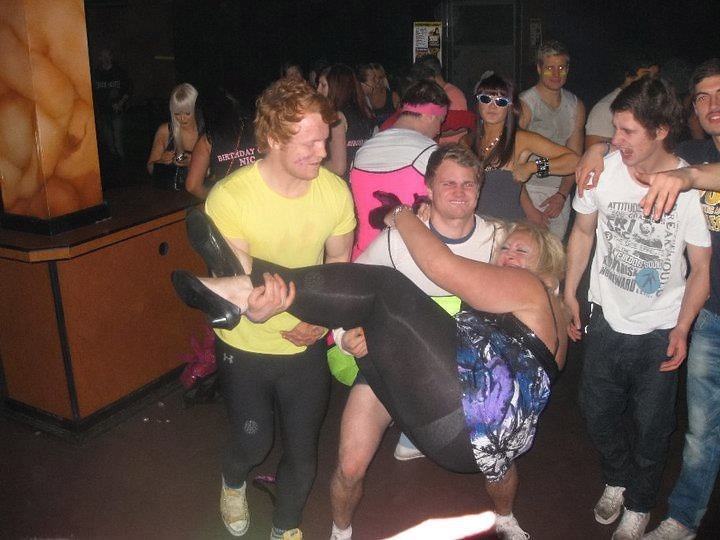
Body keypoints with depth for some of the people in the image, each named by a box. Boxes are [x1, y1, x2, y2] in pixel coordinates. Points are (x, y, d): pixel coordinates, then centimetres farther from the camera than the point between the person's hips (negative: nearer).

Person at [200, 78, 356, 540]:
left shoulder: (335, 190, -16)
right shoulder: (229, 197, -24)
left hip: (308, 346, 2)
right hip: (245, 346, -2)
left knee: (303, 451, 14)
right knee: (254, 442, 17)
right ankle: (233, 483, 57)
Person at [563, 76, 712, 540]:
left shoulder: (694, 187, -19)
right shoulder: (603, 170, -13)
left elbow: (701, 267, -8)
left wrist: (681, 330, -14)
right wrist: (569, 293, 7)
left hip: (660, 332, -2)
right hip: (607, 319, 3)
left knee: (651, 427, 9)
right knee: (598, 411, 16)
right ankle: (617, 479, 46)